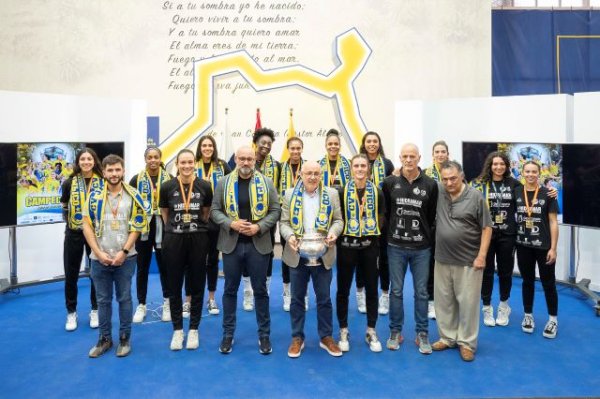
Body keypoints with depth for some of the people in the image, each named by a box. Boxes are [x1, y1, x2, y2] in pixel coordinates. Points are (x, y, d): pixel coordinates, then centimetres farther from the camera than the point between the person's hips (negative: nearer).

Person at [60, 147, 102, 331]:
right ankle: (71, 312, 23)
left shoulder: (102, 182, -4)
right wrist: (71, 222, 7)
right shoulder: (69, 183, -3)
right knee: (71, 275, 7)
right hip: (74, 234, 0)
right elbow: (65, 208, 9)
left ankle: (95, 310, 24)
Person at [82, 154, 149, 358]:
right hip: (99, 258, 1)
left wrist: (123, 251, -10)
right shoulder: (94, 195, 0)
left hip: (125, 258, -1)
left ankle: (125, 338, 21)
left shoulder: (133, 195, -2)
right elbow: (87, 225, -1)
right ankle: (105, 338, 25)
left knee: (124, 298, 8)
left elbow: (137, 226, -2)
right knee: (103, 300, 11)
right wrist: (99, 253, -8)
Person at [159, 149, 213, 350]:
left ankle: (193, 330, 23)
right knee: (175, 286, 8)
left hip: (198, 240, 0)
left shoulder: (204, 186, -5)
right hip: (174, 240, 0)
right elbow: (164, 214, 10)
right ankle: (177, 330, 24)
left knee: (197, 286, 9)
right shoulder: (167, 187, -5)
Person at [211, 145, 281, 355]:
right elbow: (215, 210, 1)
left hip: (258, 244, -1)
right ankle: (228, 334, 23)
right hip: (231, 243, 1)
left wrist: (259, 227, -15)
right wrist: (231, 224, -16)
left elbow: (275, 211, -1)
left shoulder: (266, 182, 0)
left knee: (260, 290, 7)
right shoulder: (223, 183, 2)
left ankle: (264, 335, 21)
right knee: (230, 289, 10)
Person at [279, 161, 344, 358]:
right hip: (297, 255, 0)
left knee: (324, 298, 10)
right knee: (297, 298, 10)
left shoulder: (332, 194, 3)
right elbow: (284, 222, 1)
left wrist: (333, 232, -18)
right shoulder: (290, 195, 2)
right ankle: (297, 338, 24)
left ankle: (326, 337, 25)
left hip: (323, 255, 0)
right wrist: (289, 236, -19)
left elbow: (338, 220, 3)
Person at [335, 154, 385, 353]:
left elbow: (382, 217, 8)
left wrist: (372, 232, -4)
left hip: (370, 246, 2)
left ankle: (371, 332, 24)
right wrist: (343, 233, -8)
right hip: (347, 245, -1)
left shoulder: (377, 192, 4)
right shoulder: (342, 192, -2)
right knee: (343, 290, 6)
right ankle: (343, 331, 21)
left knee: (371, 289, 9)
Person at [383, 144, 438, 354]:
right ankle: (395, 332, 23)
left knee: (421, 292, 8)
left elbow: (433, 216, 3)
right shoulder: (390, 182, -2)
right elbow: (384, 211, 7)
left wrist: (429, 238, 4)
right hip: (396, 247, 0)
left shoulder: (430, 184, -3)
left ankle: (422, 334, 22)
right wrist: (389, 235, 6)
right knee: (396, 291, 9)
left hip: (421, 248, 0)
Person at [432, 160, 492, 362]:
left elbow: (486, 227, -6)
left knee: (468, 303, 6)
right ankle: (447, 337, 30)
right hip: (442, 260, 4)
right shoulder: (439, 194, 0)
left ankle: (467, 343, 21)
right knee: (443, 301, 13)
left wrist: (481, 256, -10)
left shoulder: (475, 197, -9)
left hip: (468, 261, -4)